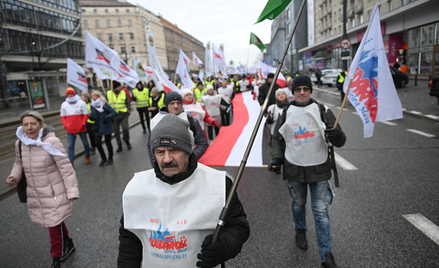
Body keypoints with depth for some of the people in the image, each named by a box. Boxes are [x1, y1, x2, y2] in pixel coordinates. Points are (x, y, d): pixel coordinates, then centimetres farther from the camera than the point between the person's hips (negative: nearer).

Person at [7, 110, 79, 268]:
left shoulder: (51, 142, -20)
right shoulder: (20, 143, -1)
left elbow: (66, 168, -17)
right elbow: (19, 163, 18)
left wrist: (72, 190, -17)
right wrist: (14, 176, -1)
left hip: (53, 193, -6)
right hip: (35, 194, 6)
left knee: (54, 225, 1)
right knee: (56, 222, 20)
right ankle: (68, 244, 46)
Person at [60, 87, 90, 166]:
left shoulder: (81, 103, -2)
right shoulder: (64, 104, 6)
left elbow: (86, 115, -3)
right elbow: (63, 117, 10)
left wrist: (82, 124, -12)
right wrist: (66, 125, -4)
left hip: (81, 128, -1)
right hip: (70, 129, 2)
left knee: (85, 143, 11)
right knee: (70, 145, 0)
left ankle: (87, 157, 30)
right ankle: (70, 162, 3)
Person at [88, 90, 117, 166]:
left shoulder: (104, 104, -11)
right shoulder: (93, 106, 4)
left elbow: (114, 112, -15)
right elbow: (93, 116, 10)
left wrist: (107, 117, -30)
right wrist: (90, 117, -12)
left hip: (106, 127, -4)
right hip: (98, 128, 4)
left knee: (108, 143, 6)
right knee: (97, 143, -1)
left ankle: (110, 159, 25)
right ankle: (103, 158, 20)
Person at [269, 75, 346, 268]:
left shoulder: (322, 111, -5)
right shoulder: (286, 113, -1)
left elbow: (340, 142, -4)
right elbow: (277, 138, 11)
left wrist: (336, 135, -27)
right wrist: (276, 158, -3)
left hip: (319, 169, -1)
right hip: (294, 168, 2)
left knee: (321, 211, 2)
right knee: (298, 204, 20)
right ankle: (300, 231, 50)